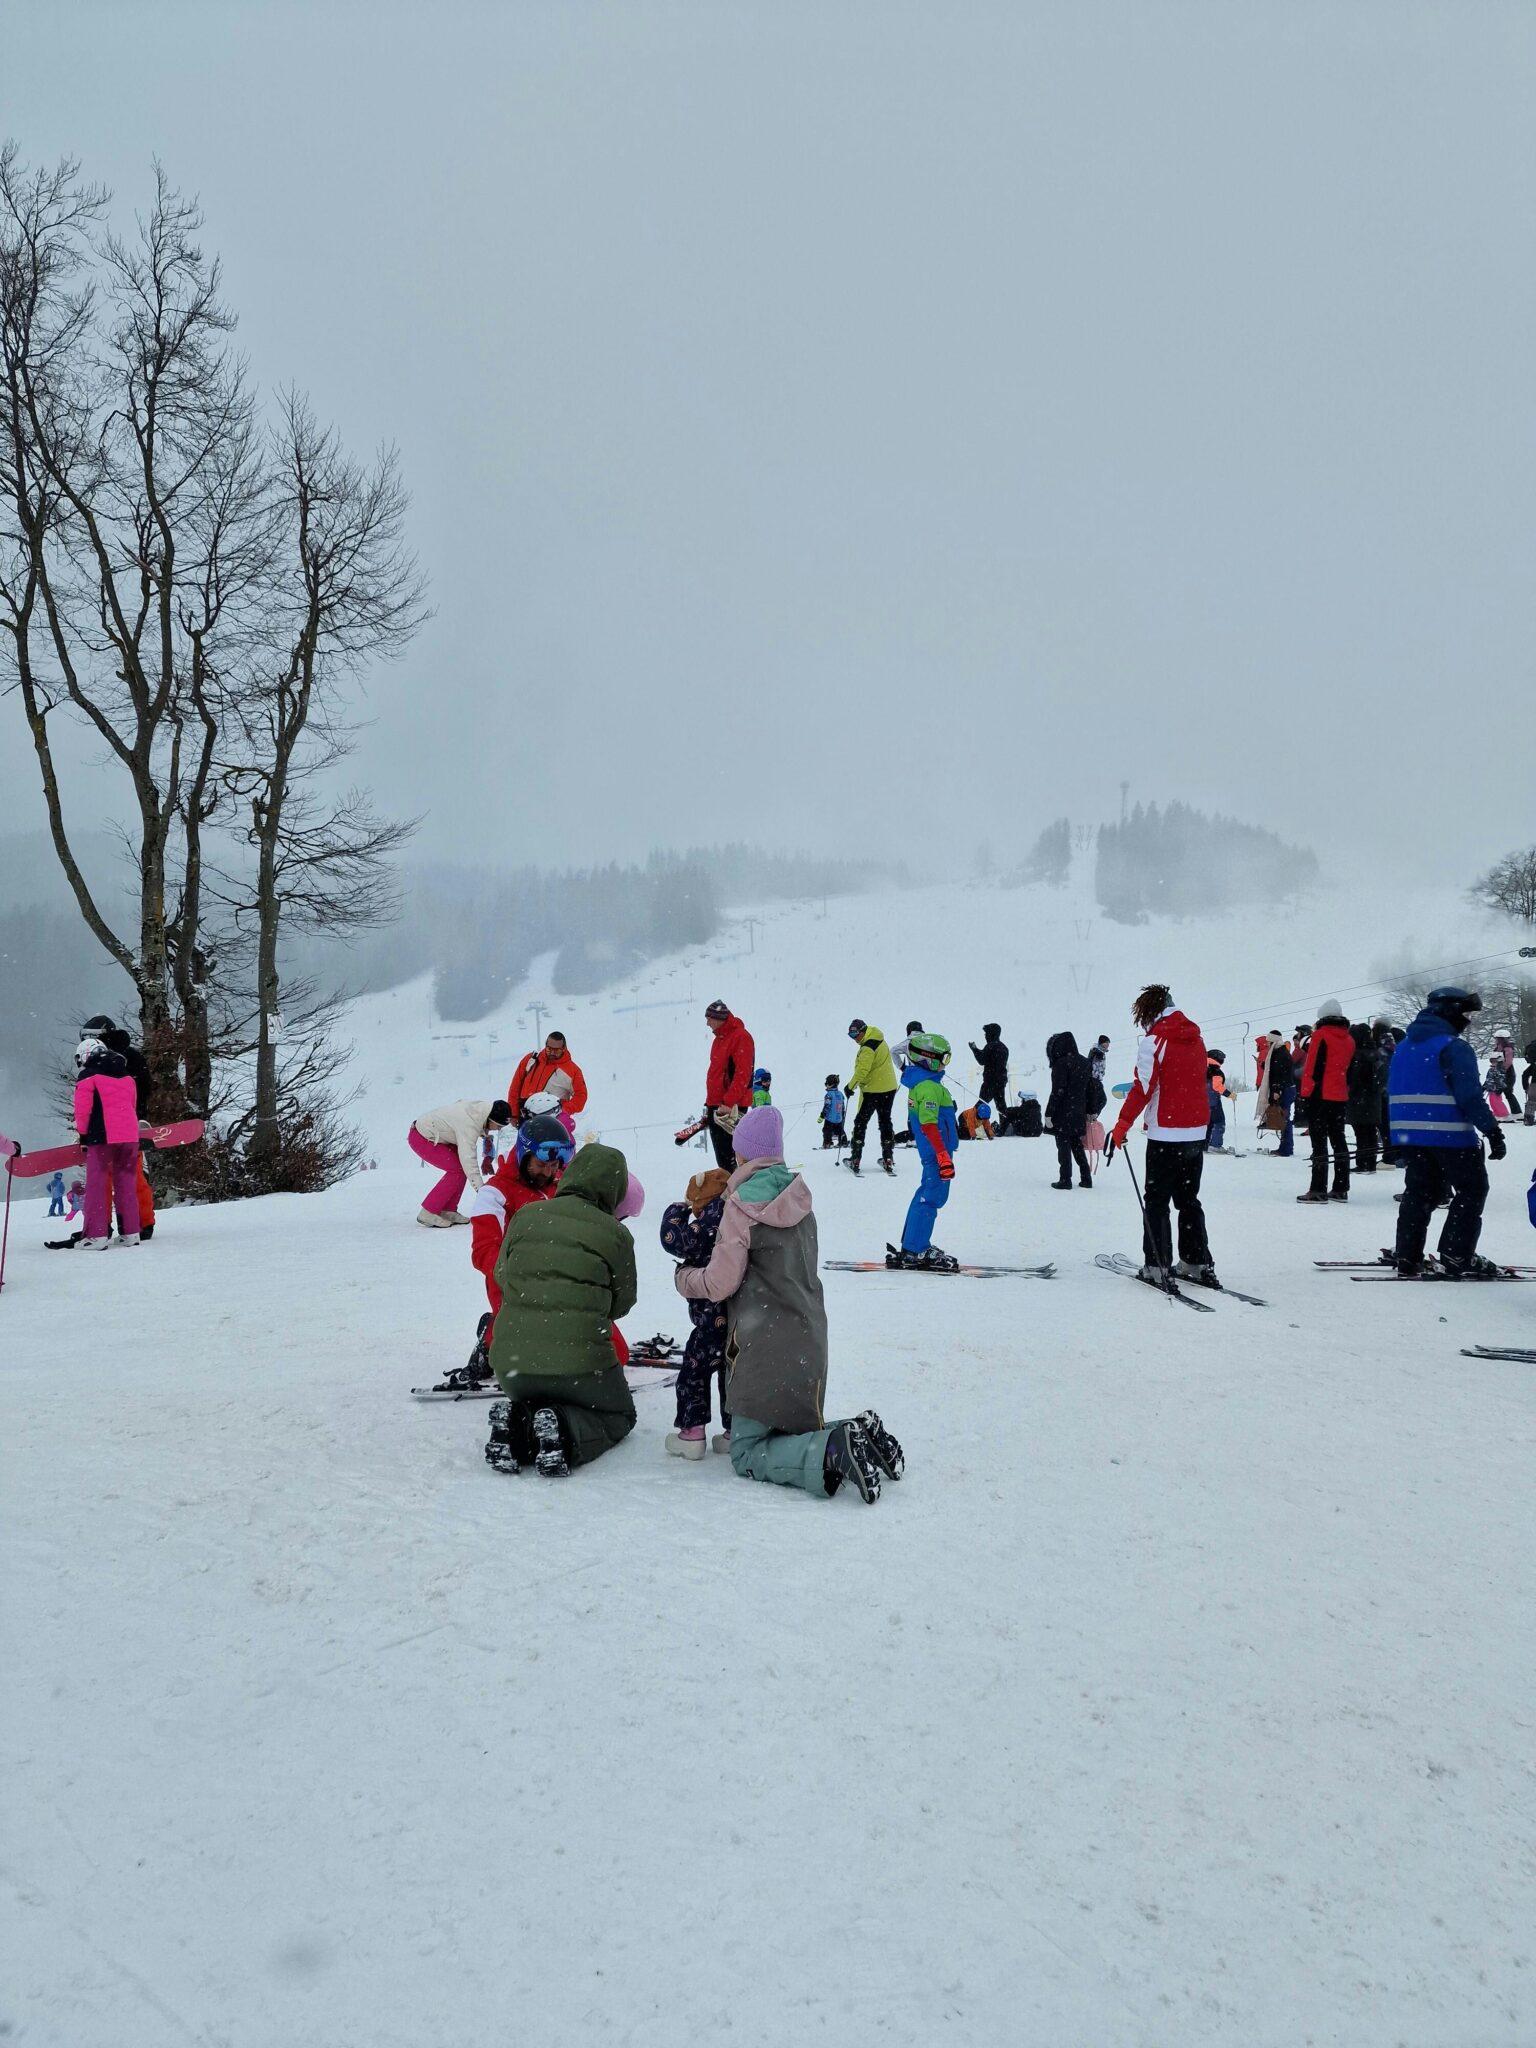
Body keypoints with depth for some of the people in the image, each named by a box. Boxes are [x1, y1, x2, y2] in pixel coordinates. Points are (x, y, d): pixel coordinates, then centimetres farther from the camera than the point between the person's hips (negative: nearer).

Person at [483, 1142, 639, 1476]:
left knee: (529, 1402, 35)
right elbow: (622, 1303, 6)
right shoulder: (615, 1233, -5)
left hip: (510, 1362, 4)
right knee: (619, 1415, 23)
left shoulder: (524, 1216, 3)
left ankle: (517, 1426, -1)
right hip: (580, 1364, -4)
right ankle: (568, 1437, -9)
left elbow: (501, 1276, 14)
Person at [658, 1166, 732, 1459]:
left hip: (713, 1319, -7)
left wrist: (676, 1212, -4)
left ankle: (692, 1431, 6)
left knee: (693, 1372, 6)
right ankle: (734, 1430, 20)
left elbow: (677, 1241, -18)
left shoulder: (710, 1223, -14)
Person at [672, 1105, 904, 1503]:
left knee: (746, 1455, -1)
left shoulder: (742, 1204, -11)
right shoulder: (799, 1200, 9)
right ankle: (859, 1436, -5)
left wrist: (684, 1278, 10)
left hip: (764, 1346, -7)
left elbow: (720, 1283, -11)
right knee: (798, 1431, 23)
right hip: (809, 1340, 7)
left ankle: (834, 1452, -23)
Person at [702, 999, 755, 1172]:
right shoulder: (720, 1039, 17)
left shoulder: (740, 1036, -12)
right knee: (721, 1157, 11)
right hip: (716, 1106, 9)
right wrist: (710, 1102, 20)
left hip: (731, 1108, -9)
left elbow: (742, 1074, -20)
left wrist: (728, 1102, -24)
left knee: (729, 1156, -10)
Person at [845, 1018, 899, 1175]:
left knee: (861, 1122, 2)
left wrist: (851, 1086, -15)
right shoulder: (879, 1040, 10)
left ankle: (855, 1158, 2)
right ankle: (888, 1158, 13)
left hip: (873, 1090, -8)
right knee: (885, 1122, 14)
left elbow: (862, 1070, -24)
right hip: (889, 1088, 8)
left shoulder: (868, 1047, -19)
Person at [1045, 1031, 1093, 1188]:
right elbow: (1090, 1088, 11)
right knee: (1077, 1146, 16)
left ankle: (1065, 1179, 2)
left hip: (1063, 1114, -7)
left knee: (1063, 1147, 1)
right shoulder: (1085, 1063, 8)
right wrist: (1090, 1111, 17)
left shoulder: (1061, 1063, -14)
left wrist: (1049, 1113, -12)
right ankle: (1086, 1178, 17)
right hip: (1079, 1113, 7)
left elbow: (1058, 1091, -17)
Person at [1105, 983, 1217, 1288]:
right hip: (1196, 1133, 7)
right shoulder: (1196, 1039, 11)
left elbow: (1143, 1088, -17)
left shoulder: (1154, 1040, -11)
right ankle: (1197, 1264, 17)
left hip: (1166, 1135, -7)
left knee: (1157, 1202, 2)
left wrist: (1121, 1127, -13)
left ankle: (1156, 1266, 0)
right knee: (1189, 1200, 16)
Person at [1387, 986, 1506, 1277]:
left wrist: (1398, 1131, 22)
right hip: (1450, 1134, -7)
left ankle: (1407, 1255, 11)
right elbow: (1470, 1095, -19)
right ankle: (1456, 1257, -1)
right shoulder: (1453, 1047, -12)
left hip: (1408, 1134, 7)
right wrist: (1492, 1130, -15)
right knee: (1472, 1190, 4)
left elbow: (1392, 1092, 17)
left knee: (1419, 1191, 14)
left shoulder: (1403, 1048, 13)